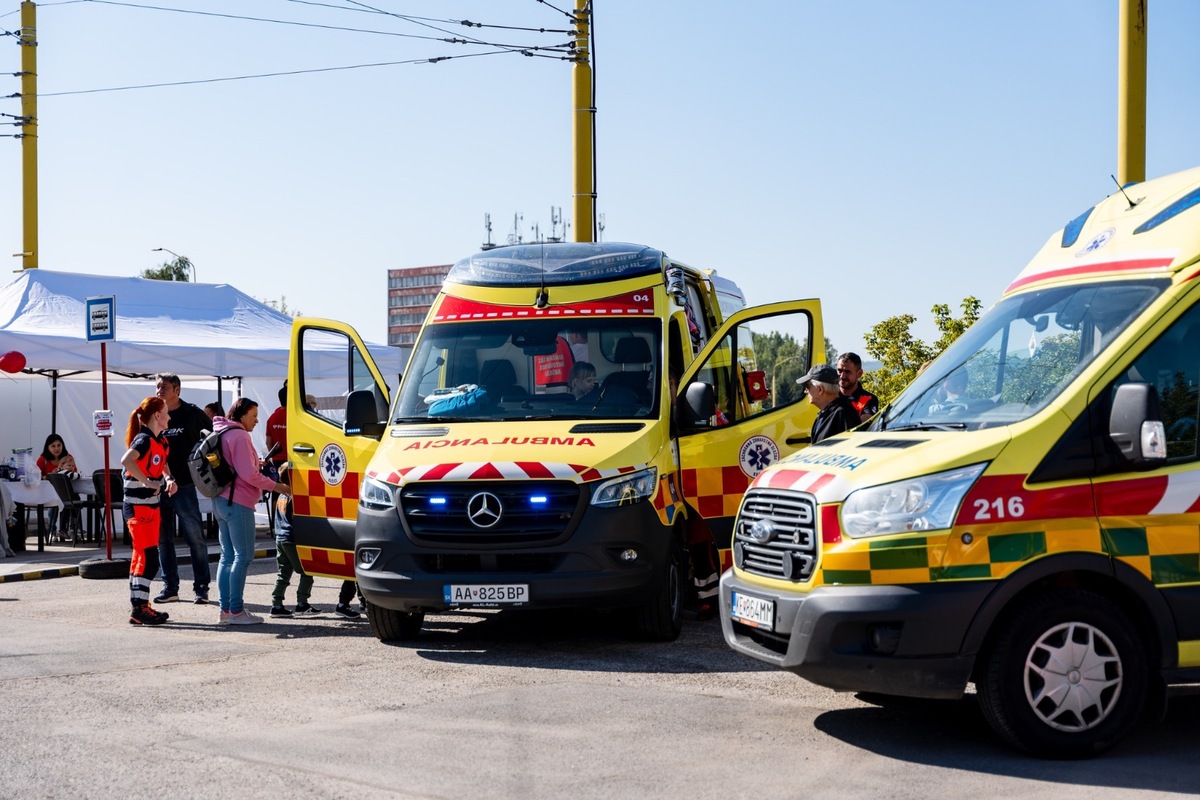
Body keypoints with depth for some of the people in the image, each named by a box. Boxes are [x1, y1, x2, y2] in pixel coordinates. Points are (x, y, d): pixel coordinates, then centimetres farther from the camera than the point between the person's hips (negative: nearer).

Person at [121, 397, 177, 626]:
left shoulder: (161, 440, 10)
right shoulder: (144, 439, -17)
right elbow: (126, 461, -35)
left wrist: (168, 479, 9)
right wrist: (148, 482, -29)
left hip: (151, 504, 10)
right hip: (138, 505, -10)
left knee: (142, 557, 13)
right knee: (148, 558, -10)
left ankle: (141, 605, 20)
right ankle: (138, 610, -6)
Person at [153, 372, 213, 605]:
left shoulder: (192, 414, -1)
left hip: (184, 486, -4)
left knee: (195, 538, -2)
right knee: (163, 539, 8)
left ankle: (201, 588, 4)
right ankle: (170, 588, 16)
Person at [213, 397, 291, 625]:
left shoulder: (223, 434, 17)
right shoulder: (239, 436, -13)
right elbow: (248, 474, -18)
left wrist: (256, 463, 15)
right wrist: (275, 486, -11)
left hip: (222, 501, 10)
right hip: (238, 503, -10)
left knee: (228, 555, 12)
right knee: (243, 556, -6)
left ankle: (225, 610, 13)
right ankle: (236, 611, -7)